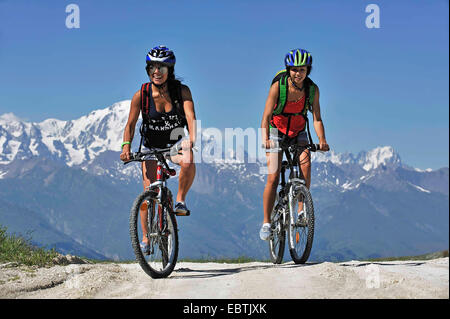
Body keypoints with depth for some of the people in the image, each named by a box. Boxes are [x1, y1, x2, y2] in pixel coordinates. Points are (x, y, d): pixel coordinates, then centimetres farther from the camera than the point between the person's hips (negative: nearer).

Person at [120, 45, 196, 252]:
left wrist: (193, 140, -44)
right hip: (152, 146, 1)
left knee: (188, 162, -35)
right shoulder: (141, 95, -15)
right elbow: (130, 125, -13)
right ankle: (145, 239, 7)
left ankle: (180, 200, -11)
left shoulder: (182, 91, -16)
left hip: (176, 142, -1)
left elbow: (190, 117, -27)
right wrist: (126, 146, -30)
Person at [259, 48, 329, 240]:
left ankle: (301, 210, -16)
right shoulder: (278, 86, -21)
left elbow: (316, 118, -16)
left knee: (305, 163, -25)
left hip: (298, 133, 2)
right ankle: (266, 223, -4)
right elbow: (266, 116, -24)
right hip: (276, 132, -2)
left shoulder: (312, 89, -14)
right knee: (273, 177, -12)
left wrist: (322, 140, -32)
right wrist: (265, 138, -40)